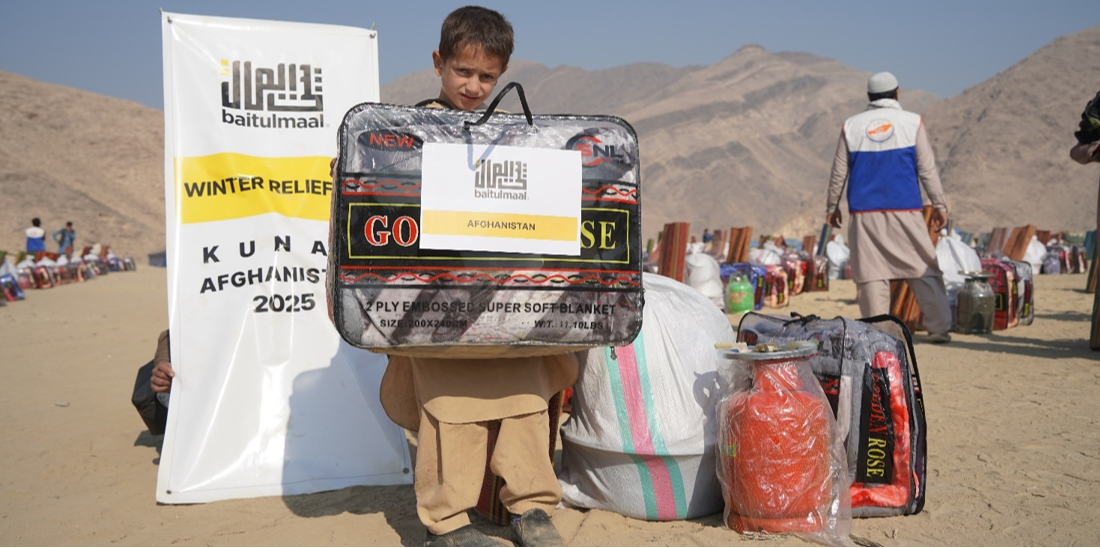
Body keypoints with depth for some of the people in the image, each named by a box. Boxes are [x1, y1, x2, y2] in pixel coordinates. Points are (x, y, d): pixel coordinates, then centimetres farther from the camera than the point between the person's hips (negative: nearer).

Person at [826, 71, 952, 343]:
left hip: (865, 213, 1)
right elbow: (927, 169, 3)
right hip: (905, 210, -1)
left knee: (870, 272, 2)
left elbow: (839, 173, 8)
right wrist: (939, 204, 9)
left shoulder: (851, 126, 6)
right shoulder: (912, 122, 4)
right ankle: (939, 328, 9)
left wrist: (832, 206, 18)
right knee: (924, 269, 6)